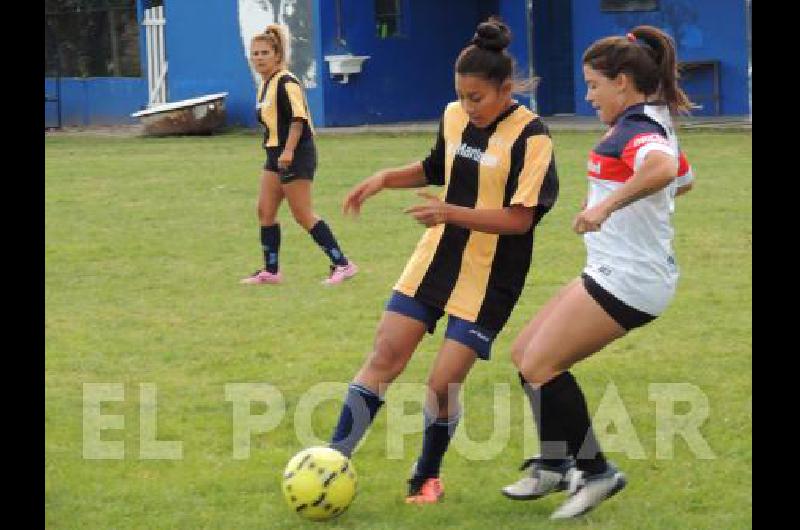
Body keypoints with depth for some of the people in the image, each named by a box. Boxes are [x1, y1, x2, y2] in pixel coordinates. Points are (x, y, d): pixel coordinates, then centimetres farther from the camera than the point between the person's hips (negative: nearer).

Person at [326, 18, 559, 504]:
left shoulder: (530, 137, -16)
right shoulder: (454, 117, 3)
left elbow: (519, 218, -20)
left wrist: (452, 212, -29)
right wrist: (385, 179, 6)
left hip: (488, 282, -6)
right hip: (434, 263, 6)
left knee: (443, 384, -6)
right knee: (384, 359, -1)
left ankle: (427, 476, 18)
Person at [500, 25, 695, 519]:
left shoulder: (635, 128, -18)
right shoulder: (652, 123, 14)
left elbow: (662, 167, -42)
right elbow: (683, 179, 32)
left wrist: (606, 205, -41)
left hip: (627, 279, -11)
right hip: (618, 272, 11)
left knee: (539, 367, -10)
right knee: (526, 353, 14)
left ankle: (594, 471, -1)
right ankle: (554, 465, 24)